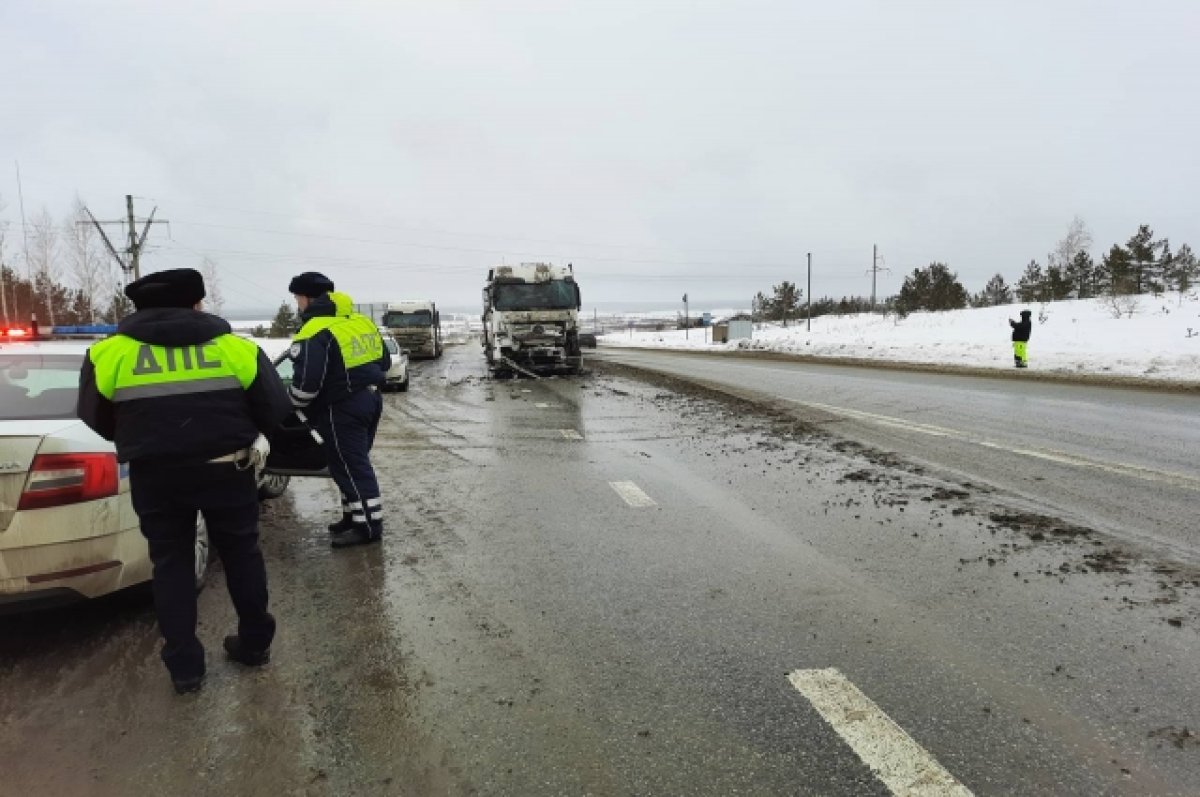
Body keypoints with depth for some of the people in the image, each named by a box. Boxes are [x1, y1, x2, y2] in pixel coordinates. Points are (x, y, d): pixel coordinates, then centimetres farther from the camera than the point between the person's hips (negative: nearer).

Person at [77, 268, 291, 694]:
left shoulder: (109, 354, -2)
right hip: (225, 469, 0)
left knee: (171, 562, 14)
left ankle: (184, 665, 18)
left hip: (155, 476, 1)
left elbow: (96, 418, 9)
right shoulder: (236, 348, -4)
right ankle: (255, 642, 27)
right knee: (241, 552, 16)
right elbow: (275, 409, -2)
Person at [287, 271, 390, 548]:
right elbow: (384, 361, 17)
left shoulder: (315, 333, -17)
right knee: (356, 463, 19)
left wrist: (291, 406, -4)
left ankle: (369, 526, 6)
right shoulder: (362, 321, 11)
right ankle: (355, 516, 29)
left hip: (342, 410, -9)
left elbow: (306, 382, -23)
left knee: (350, 468, 0)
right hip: (370, 400, 9)